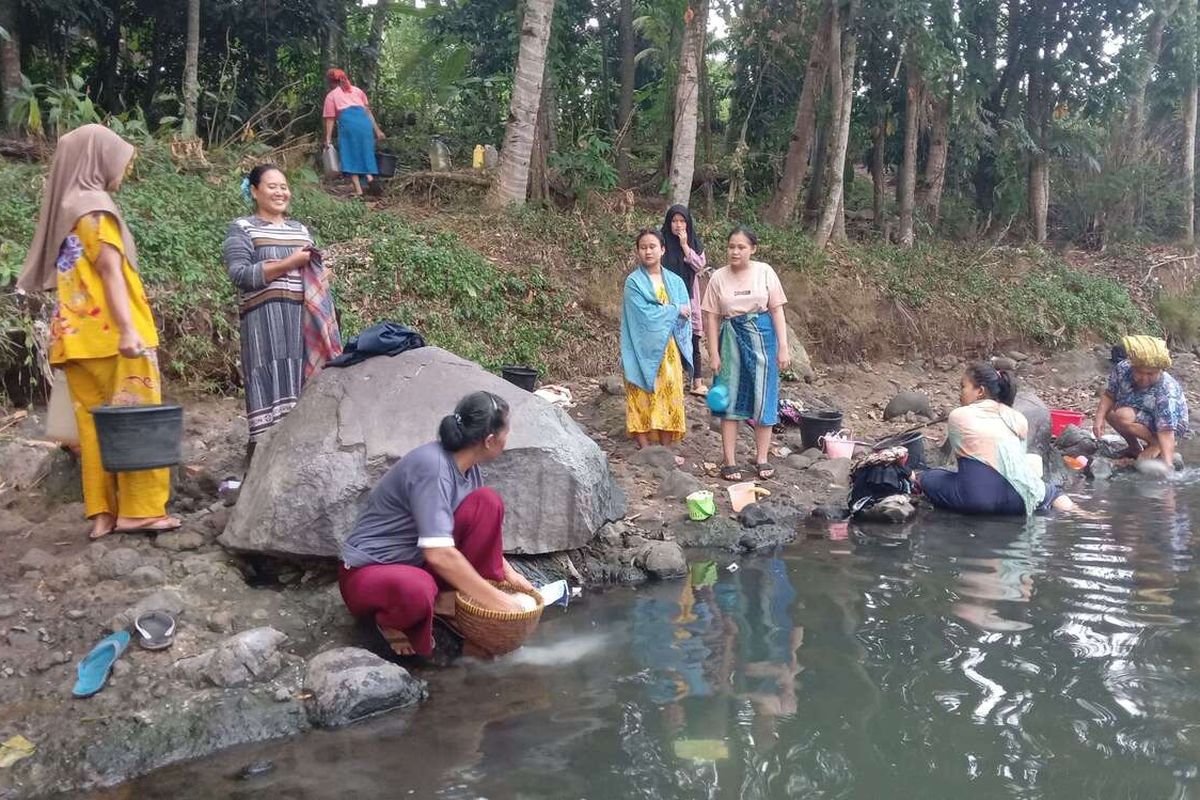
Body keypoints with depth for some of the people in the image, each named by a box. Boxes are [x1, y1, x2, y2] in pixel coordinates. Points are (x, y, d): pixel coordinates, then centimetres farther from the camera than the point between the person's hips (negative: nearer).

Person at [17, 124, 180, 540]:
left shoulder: (66, 206, 18)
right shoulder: (95, 207, -7)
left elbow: (78, 273, 18)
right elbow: (110, 271, -18)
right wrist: (127, 328, -25)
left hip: (81, 333, 8)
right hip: (109, 331, -8)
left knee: (96, 420, 7)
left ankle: (103, 511, 8)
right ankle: (139, 508, -2)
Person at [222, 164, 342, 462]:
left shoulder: (300, 229, 20)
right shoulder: (242, 229, 2)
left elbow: (314, 273, 28)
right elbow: (240, 274, -12)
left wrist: (320, 271, 4)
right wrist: (289, 263, -14)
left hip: (302, 321, 6)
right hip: (265, 321, -6)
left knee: (300, 382, 4)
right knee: (270, 384, -10)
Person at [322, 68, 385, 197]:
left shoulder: (331, 95, 19)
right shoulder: (357, 90, 30)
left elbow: (330, 119, 10)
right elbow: (368, 111, 23)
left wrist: (328, 139, 8)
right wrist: (377, 130, 21)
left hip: (347, 121, -3)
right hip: (364, 120, 4)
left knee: (350, 154, 0)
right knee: (365, 151, 15)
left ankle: (358, 190, -7)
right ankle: (369, 175, -13)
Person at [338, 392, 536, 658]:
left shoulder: (465, 463, -2)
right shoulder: (432, 466, -28)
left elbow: (483, 531, 15)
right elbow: (439, 554, -33)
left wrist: (507, 571, 7)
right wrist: (492, 599, -27)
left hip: (418, 562, 8)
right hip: (368, 572, -8)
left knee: (487, 502, -9)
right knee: (416, 591, -43)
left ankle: (451, 600, -2)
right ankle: (392, 620, -7)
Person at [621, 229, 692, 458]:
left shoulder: (675, 281, 9)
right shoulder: (633, 282, -3)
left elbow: (685, 316, 1)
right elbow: (644, 314, -14)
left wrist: (659, 314, -14)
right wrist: (674, 310, -7)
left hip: (669, 351, 4)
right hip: (644, 350, -4)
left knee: (669, 396, 4)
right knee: (643, 398, -2)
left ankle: (665, 450, 12)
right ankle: (645, 451, 3)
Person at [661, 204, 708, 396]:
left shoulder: (694, 242, 7)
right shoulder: (663, 242, -1)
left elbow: (700, 266, -5)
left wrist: (685, 246, -12)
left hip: (689, 296, 2)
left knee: (693, 342, 4)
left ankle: (697, 383, 9)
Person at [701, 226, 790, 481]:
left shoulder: (764, 272, -3)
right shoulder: (719, 277, -2)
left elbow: (777, 310, -2)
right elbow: (712, 316, 0)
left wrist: (783, 347, -6)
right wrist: (713, 352, -4)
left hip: (762, 336, 0)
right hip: (732, 337, 0)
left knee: (763, 396, 4)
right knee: (730, 399, 3)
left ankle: (762, 459, 15)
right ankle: (729, 462, 9)